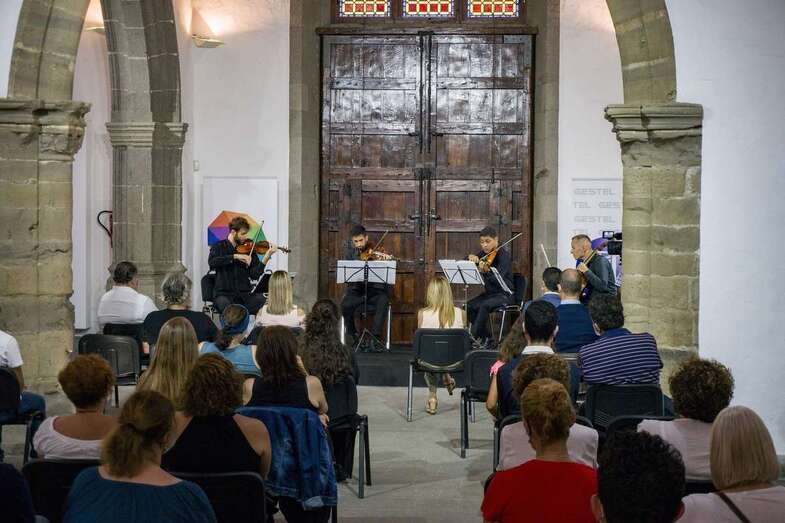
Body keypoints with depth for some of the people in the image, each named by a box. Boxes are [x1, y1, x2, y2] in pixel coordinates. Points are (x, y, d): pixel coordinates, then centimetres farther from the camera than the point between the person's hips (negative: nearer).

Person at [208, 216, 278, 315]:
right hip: (224, 294, -2)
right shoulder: (219, 247, 6)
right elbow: (212, 262, -17)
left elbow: (255, 275, -1)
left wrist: (267, 256, -13)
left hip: (245, 294, 2)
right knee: (225, 305, -36)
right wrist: (235, 256, -22)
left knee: (261, 300, -27)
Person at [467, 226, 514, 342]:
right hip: (489, 293, 7)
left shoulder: (504, 255, -15)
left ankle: (476, 336, -23)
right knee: (469, 306, -17)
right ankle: (486, 336, -3)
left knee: (484, 306, -33)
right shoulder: (483, 254, 6)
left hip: (503, 294, -7)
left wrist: (486, 271, -45)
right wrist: (471, 258, -16)